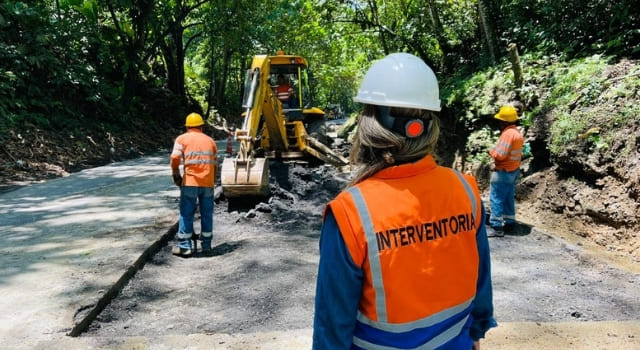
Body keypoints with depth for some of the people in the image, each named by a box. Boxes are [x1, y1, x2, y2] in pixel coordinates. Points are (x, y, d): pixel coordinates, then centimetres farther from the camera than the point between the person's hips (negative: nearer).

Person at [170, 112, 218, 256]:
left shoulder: (182, 138, 3)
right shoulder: (210, 141, 14)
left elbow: (175, 158, -12)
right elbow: (215, 163, 12)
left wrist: (176, 174, 2)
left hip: (190, 182, -3)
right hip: (208, 183, 3)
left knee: (186, 214, 4)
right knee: (207, 214, 12)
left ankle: (184, 246, 5)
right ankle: (206, 245, 19)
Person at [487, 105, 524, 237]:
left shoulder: (508, 133, -21)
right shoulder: (518, 133, 11)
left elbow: (500, 154, -25)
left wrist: (491, 151, -7)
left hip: (503, 172, -10)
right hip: (514, 170, 10)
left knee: (496, 199, -4)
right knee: (508, 199, 16)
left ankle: (496, 227, -2)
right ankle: (510, 224, 22)